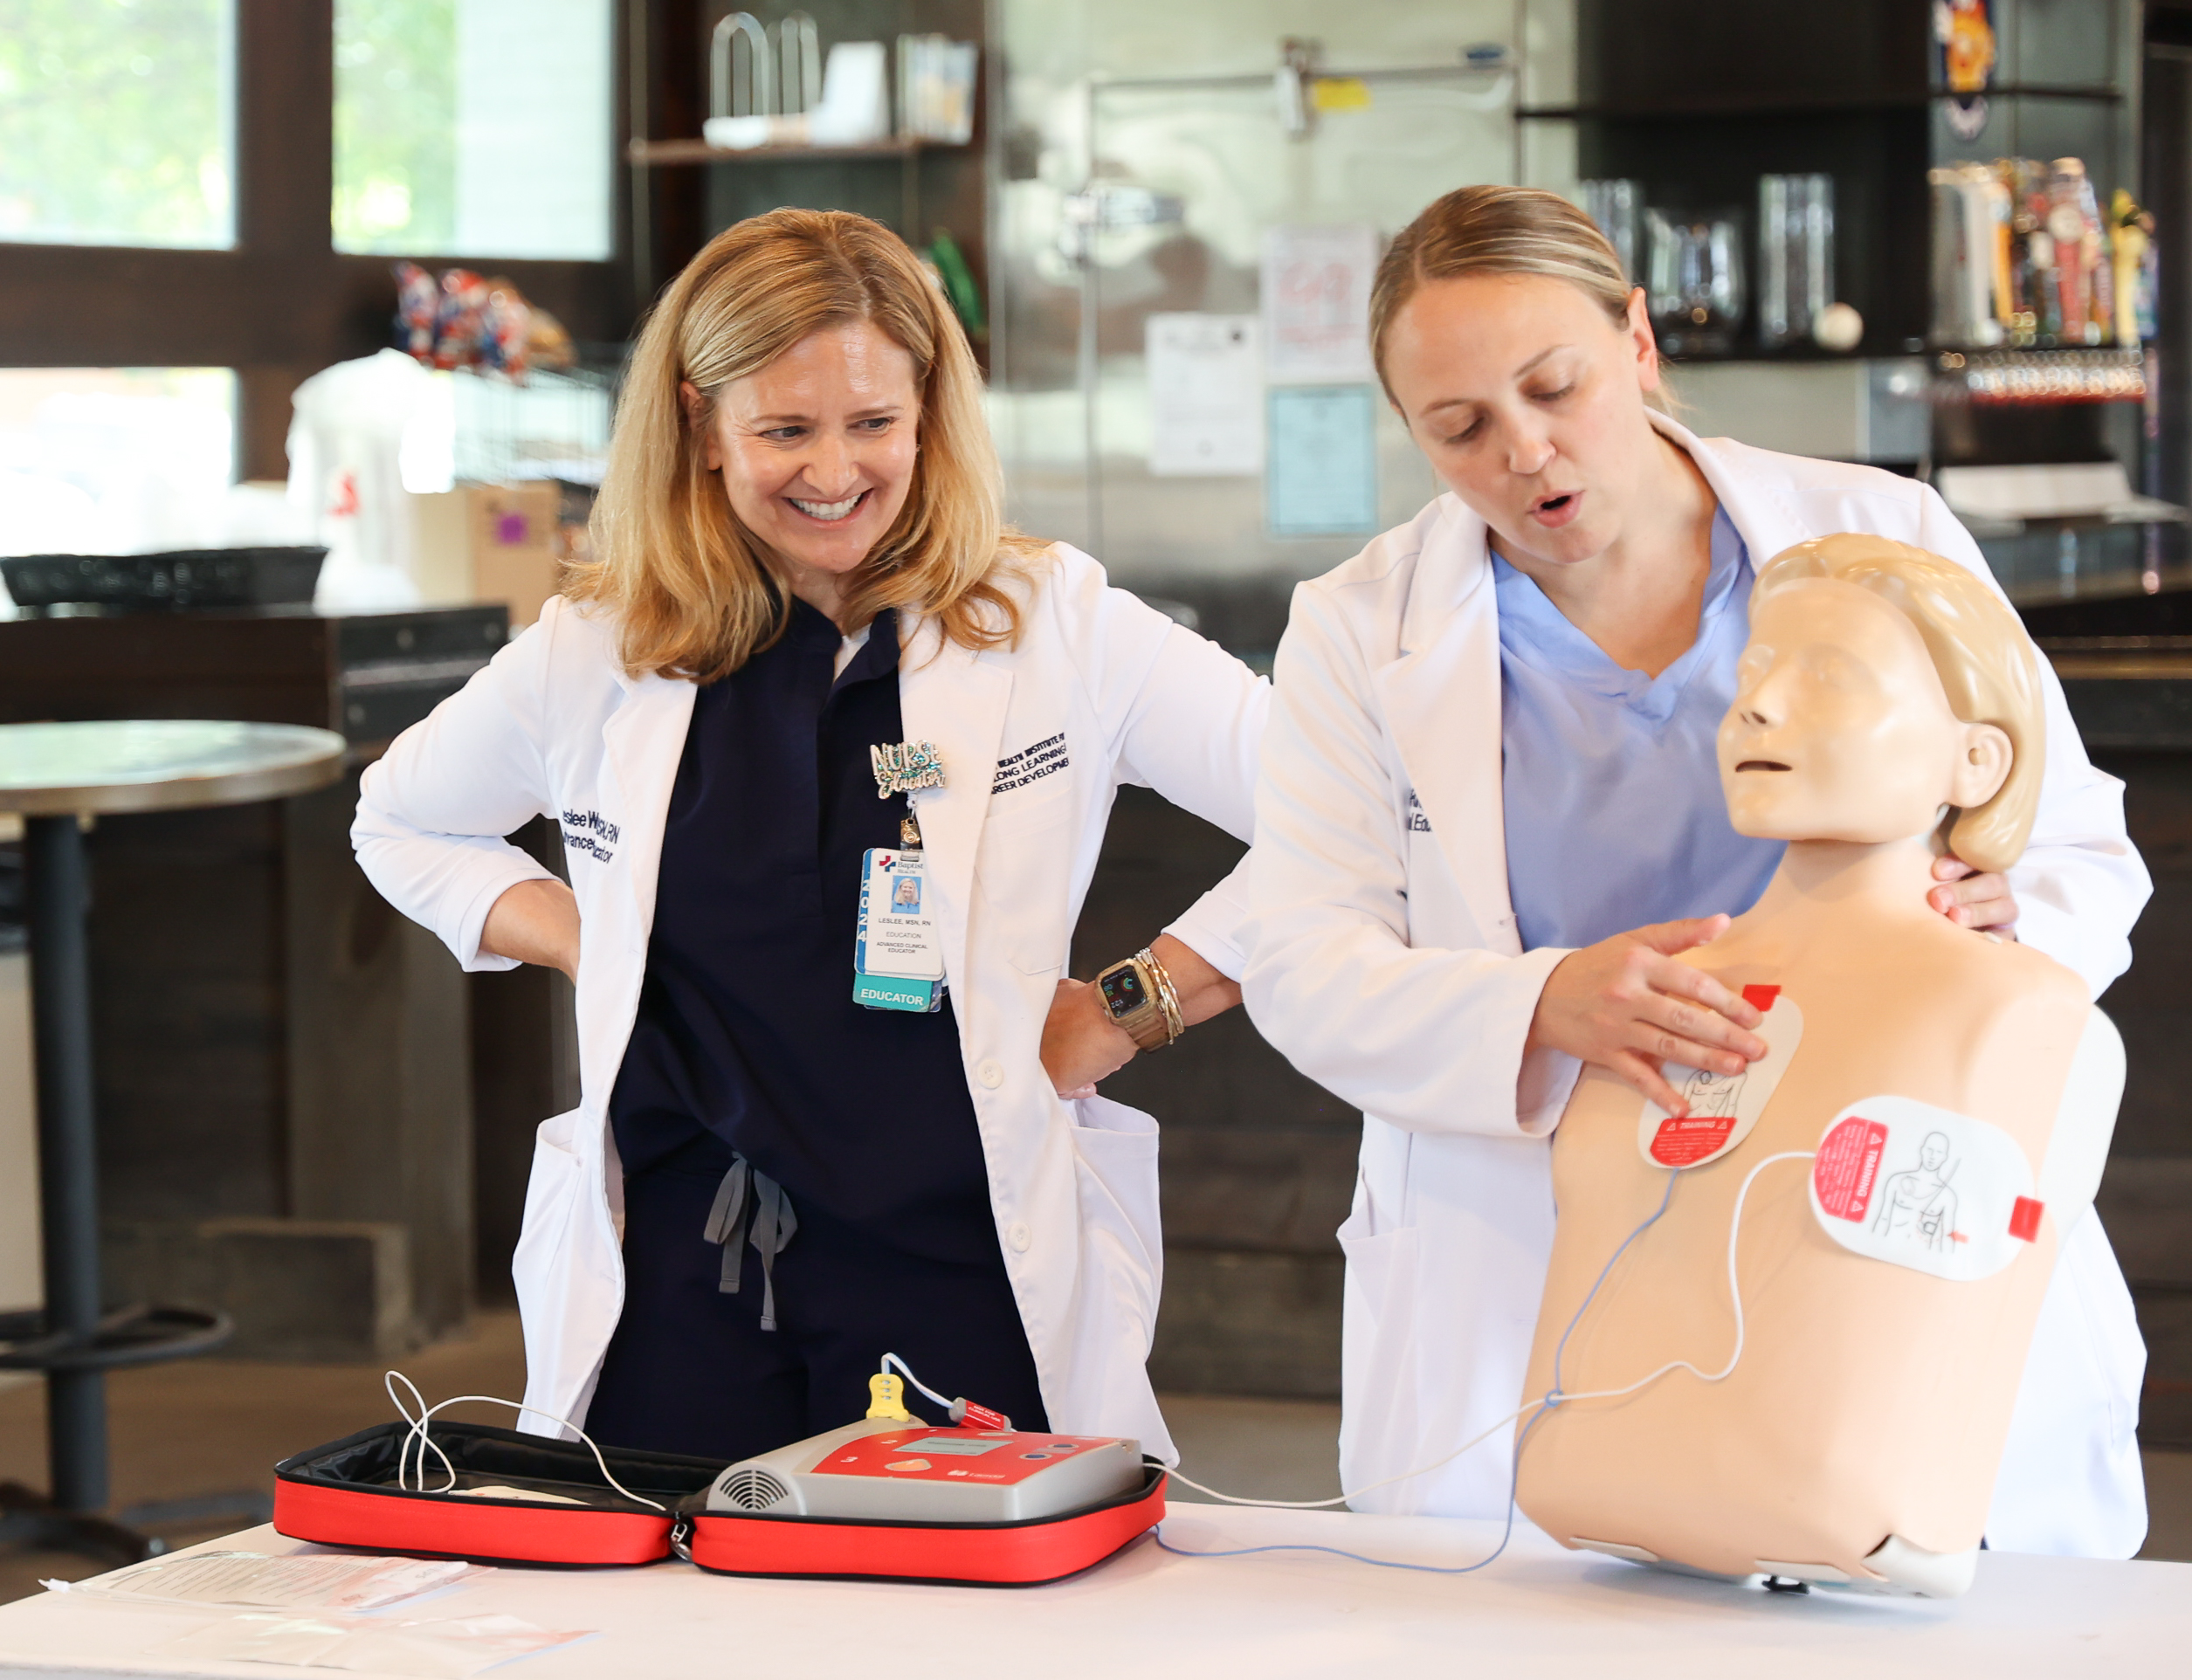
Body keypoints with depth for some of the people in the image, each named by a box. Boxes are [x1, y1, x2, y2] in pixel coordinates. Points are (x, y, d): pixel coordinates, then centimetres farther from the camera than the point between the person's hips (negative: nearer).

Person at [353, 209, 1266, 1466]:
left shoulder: (1052, 625, 0)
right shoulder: (595, 658, 6)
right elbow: (402, 827, 25)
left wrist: (1132, 1006, -4)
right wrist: (584, 940, 8)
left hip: (968, 1288, -1)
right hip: (680, 1294, 2)